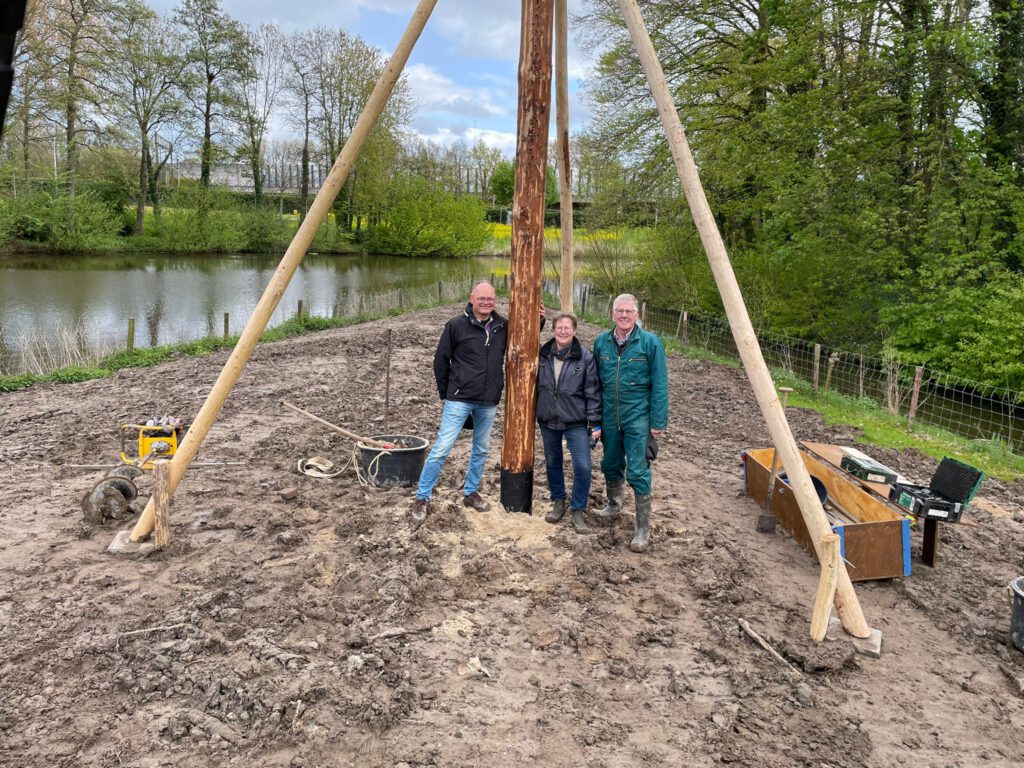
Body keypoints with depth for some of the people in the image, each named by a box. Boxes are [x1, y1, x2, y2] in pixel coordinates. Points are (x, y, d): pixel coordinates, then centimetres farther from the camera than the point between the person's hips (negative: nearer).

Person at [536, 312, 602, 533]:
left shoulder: (585, 357, -8)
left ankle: (577, 509, 11)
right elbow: (535, 385, 12)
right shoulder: (543, 355, 1)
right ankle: (558, 502, 35)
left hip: (576, 422, -3)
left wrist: (595, 421, -9)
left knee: (582, 467, -7)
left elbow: (593, 391, -7)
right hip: (548, 420, 3)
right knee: (552, 463, 15)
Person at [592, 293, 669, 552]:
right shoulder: (601, 342, 3)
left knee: (637, 472, -4)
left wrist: (658, 422, -10)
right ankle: (614, 506, 43)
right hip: (609, 417, 5)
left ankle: (643, 529, 7)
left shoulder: (650, 342, -9)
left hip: (638, 418, -4)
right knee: (610, 465, 18)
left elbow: (659, 385, -8)